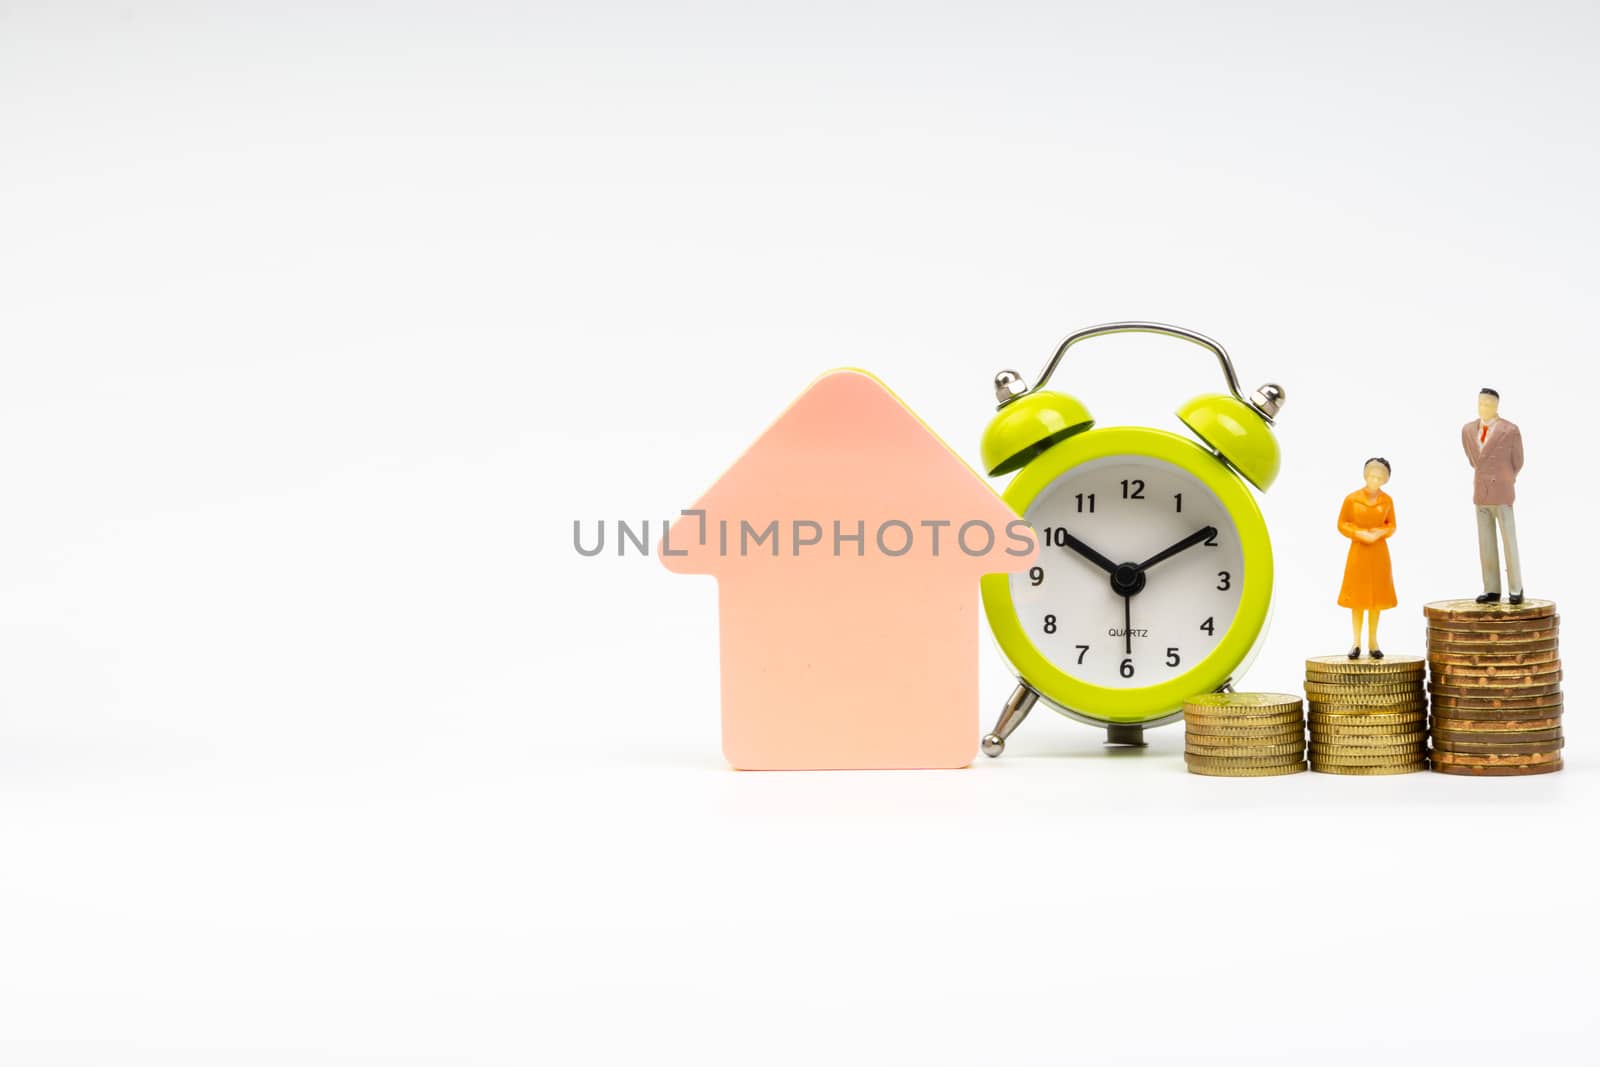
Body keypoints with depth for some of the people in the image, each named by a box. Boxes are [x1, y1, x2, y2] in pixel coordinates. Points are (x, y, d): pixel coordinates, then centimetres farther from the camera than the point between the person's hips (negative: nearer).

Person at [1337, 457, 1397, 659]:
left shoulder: (1387, 501, -3)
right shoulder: (1352, 499, -9)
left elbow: (1391, 525, 7)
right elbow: (1342, 524, -3)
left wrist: (1381, 532, -13)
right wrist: (1359, 534, -17)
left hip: (1379, 551, 2)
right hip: (1358, 550, -2)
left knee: (1376, 597, 7)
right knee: (1357, 597, 2)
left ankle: (1373, 642, 15)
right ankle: (1356, 643, 9)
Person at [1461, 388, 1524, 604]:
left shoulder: (1511, 430, -10)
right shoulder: (1468, 430, 5)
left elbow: (1517, 463, 3)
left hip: (1502, 495, -5)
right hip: (1480, 495, 5)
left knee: (1509, 543, -2)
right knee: (1486, 545, 5)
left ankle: (1516, 589, 8)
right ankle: (1492, 591, 10)